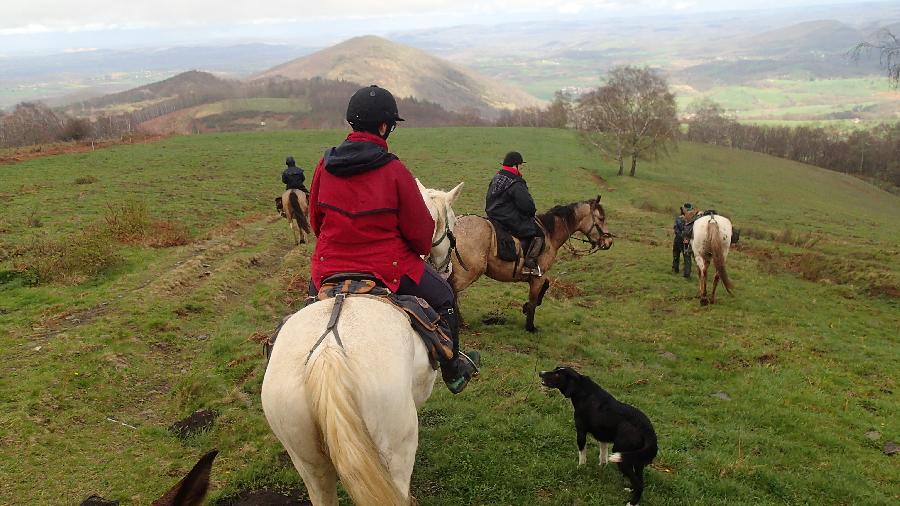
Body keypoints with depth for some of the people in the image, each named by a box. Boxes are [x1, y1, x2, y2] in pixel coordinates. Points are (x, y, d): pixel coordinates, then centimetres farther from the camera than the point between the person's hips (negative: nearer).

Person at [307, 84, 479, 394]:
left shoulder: (325, 165, -3)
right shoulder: (394, 170, -16)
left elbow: (315, 220, 10)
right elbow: (421, 231, -9)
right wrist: (422, 249, 14)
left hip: (329, 268, 4)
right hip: (388, 269, -3)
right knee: (443, 297, 20)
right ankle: (453, 371, 34)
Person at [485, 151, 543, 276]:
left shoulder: (495, 179, 11)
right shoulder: (516, 184, -17)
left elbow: (488, 200, 19)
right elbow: (528, 205, -19)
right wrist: (532, 211, 3)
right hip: (512, 222, -10)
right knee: (538, 234, -1)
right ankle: (529, 264, -7)